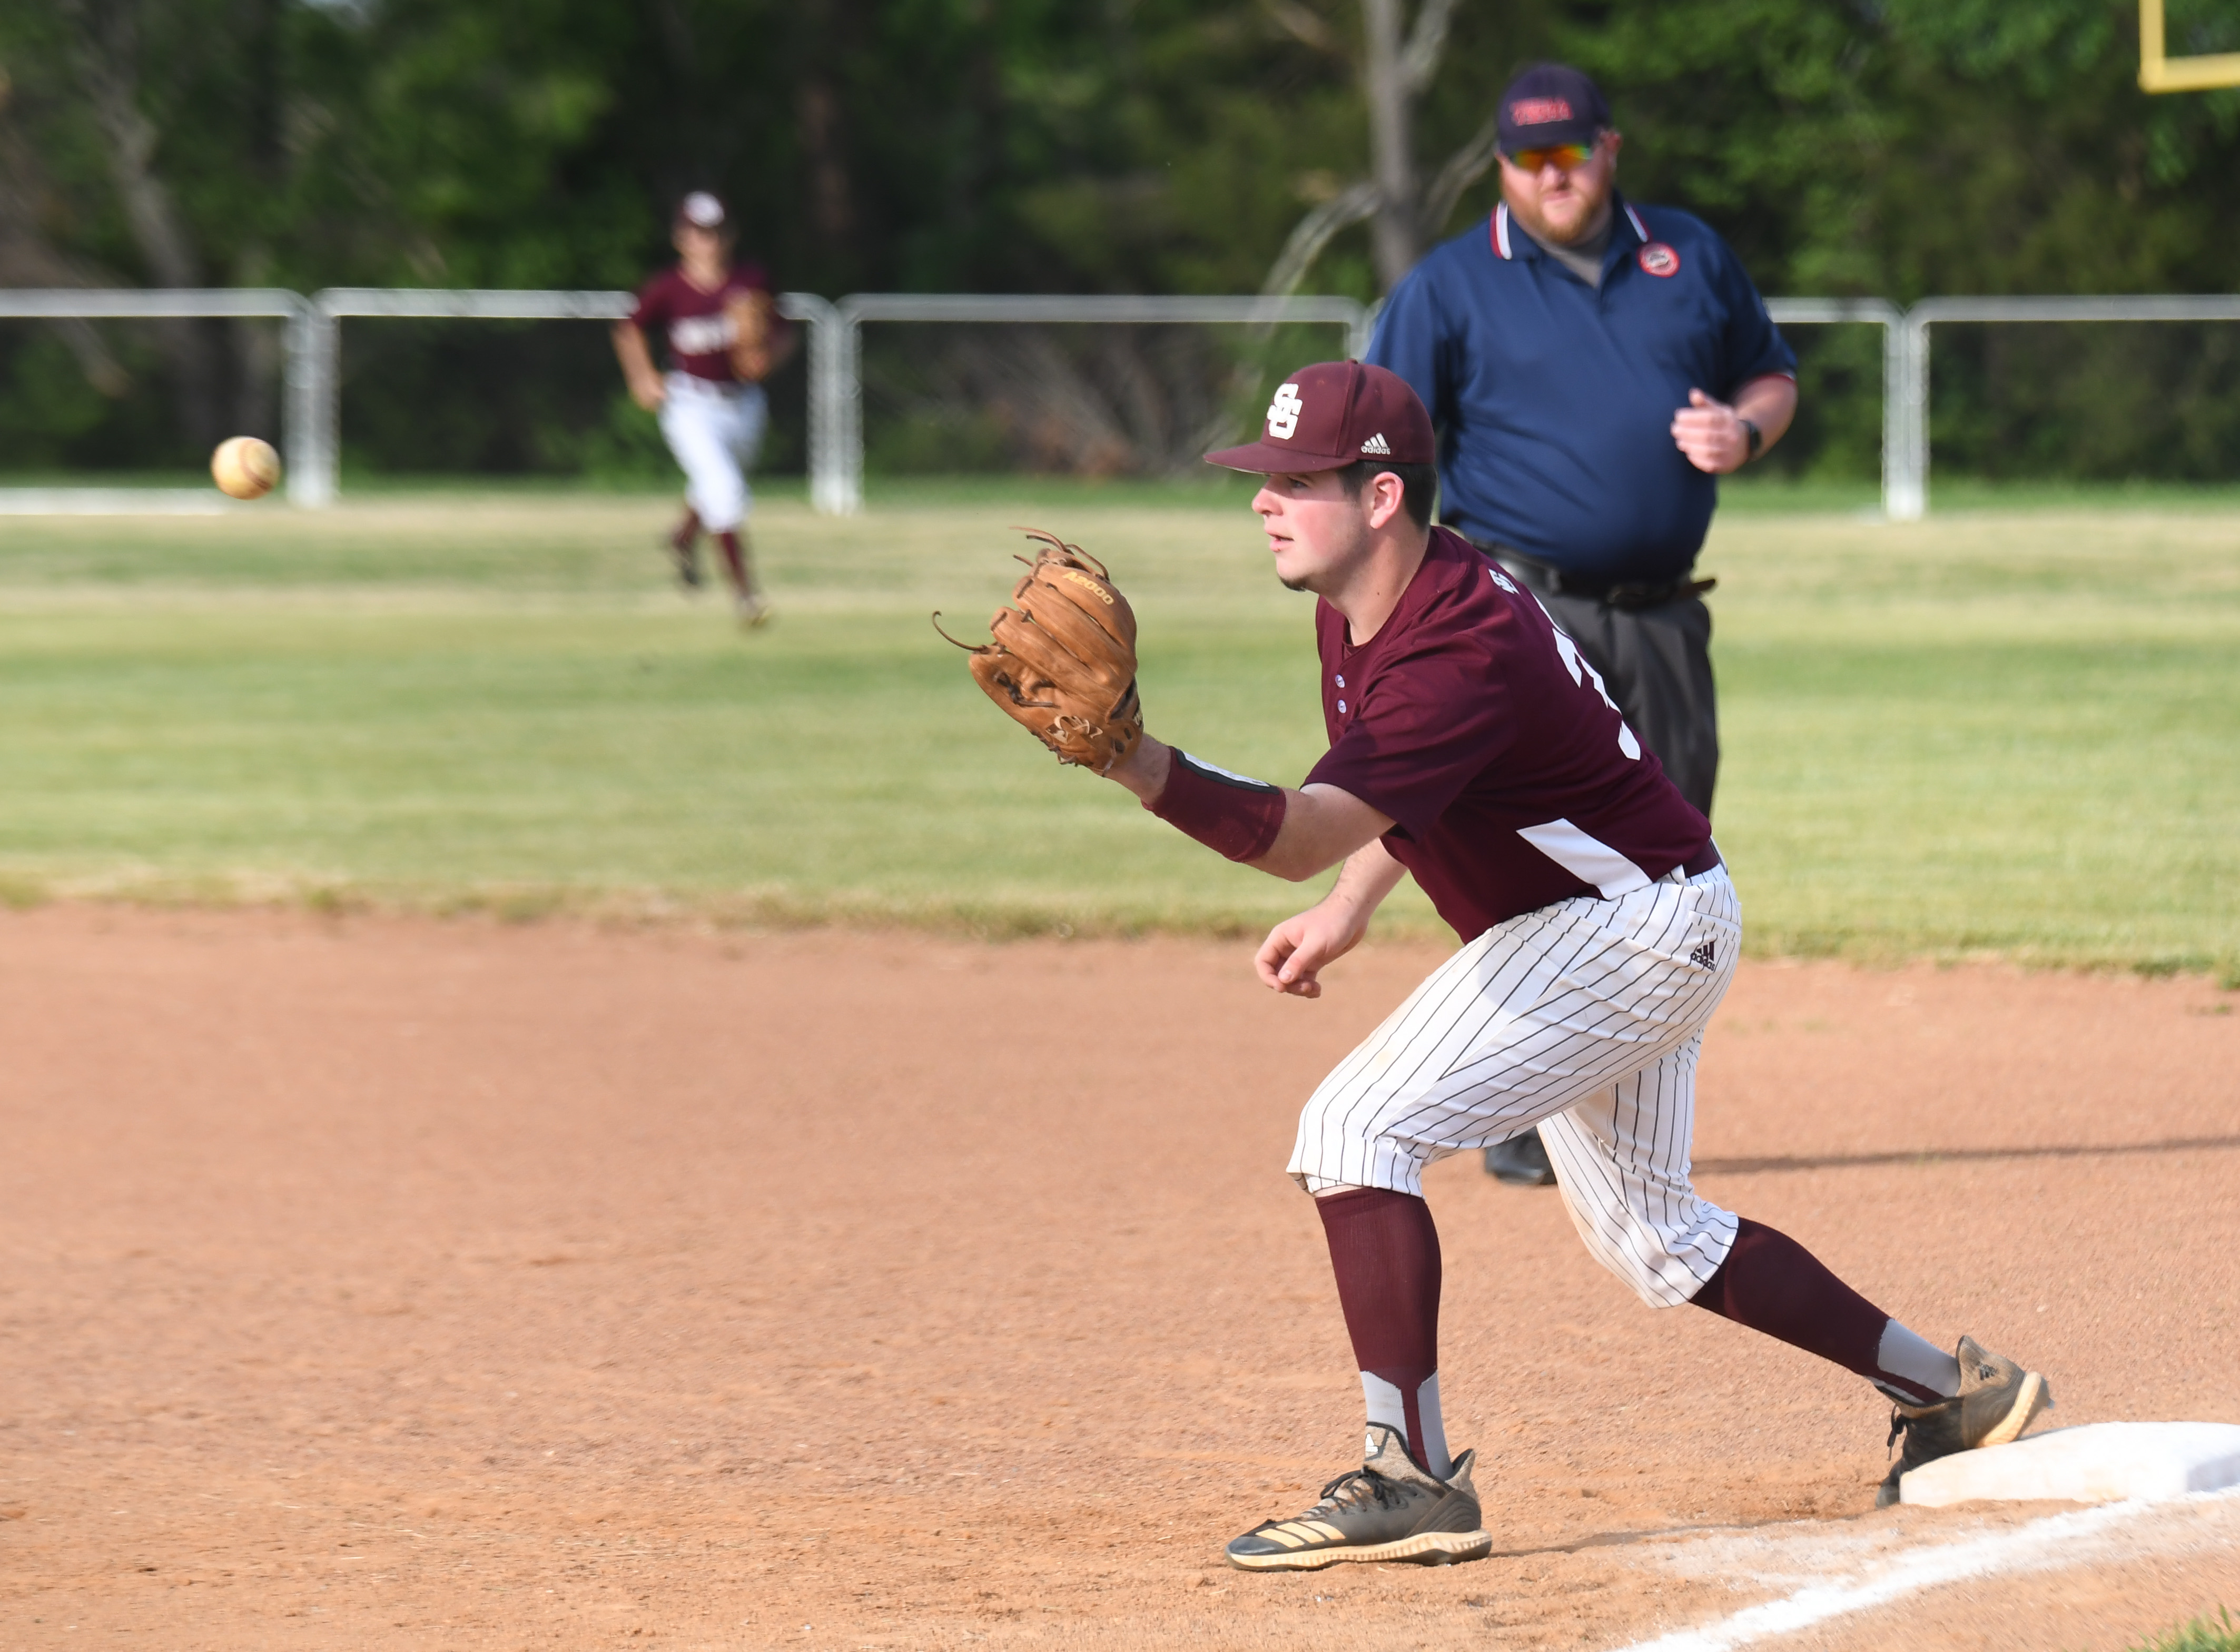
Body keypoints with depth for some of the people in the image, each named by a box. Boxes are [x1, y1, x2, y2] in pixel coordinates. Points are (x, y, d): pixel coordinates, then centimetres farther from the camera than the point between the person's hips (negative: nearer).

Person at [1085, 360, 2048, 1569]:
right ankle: (1951, 1391, 34)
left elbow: (1299, 834, -44)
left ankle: (1413, 1480, -23)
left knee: (1357, 1128, -21)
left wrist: (1137, 763, -57)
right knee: (1647, 1237, 23)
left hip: (1628, 926, -11)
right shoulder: (1361, 604, -1)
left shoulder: (1459, 650, -31)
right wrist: (1348, 909, 8)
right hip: (1642, 932, 11)